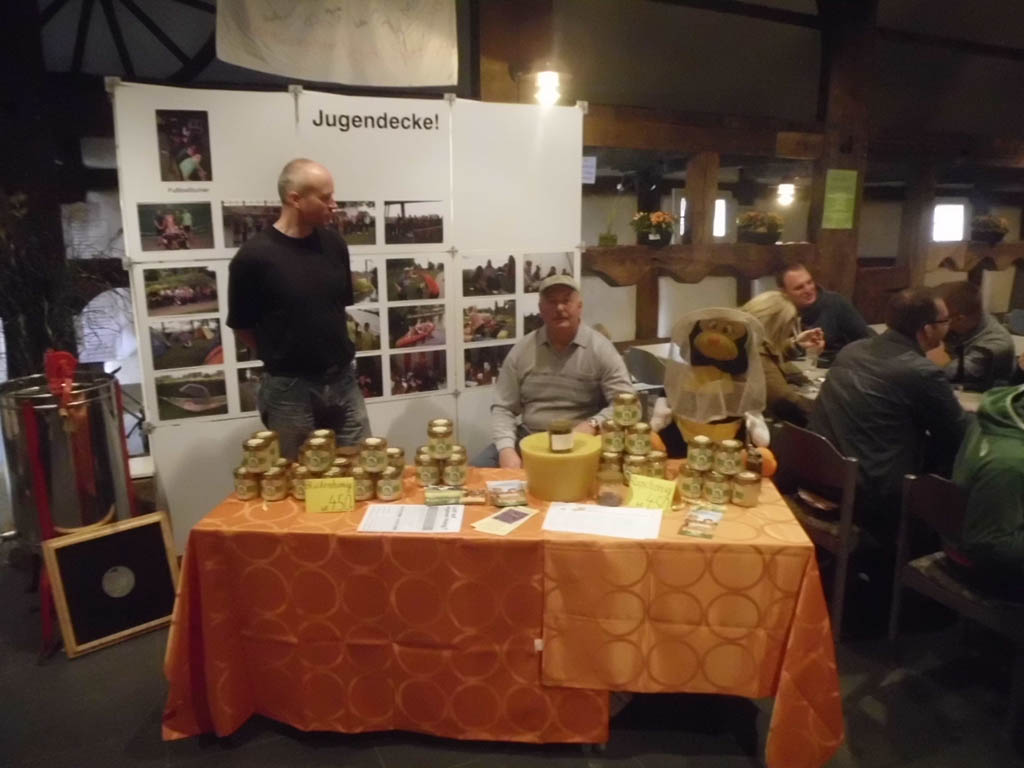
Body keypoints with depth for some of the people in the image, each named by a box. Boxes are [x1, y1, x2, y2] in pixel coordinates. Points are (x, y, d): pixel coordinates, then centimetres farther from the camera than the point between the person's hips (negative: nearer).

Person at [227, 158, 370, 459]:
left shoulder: (334, 243, 2)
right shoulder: (254, 256, -14)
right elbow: (242, 326, -4)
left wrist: (335, 354, 10)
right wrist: (281, 357, 4)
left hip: (343, 381, 4)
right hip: (290, 389, -4)